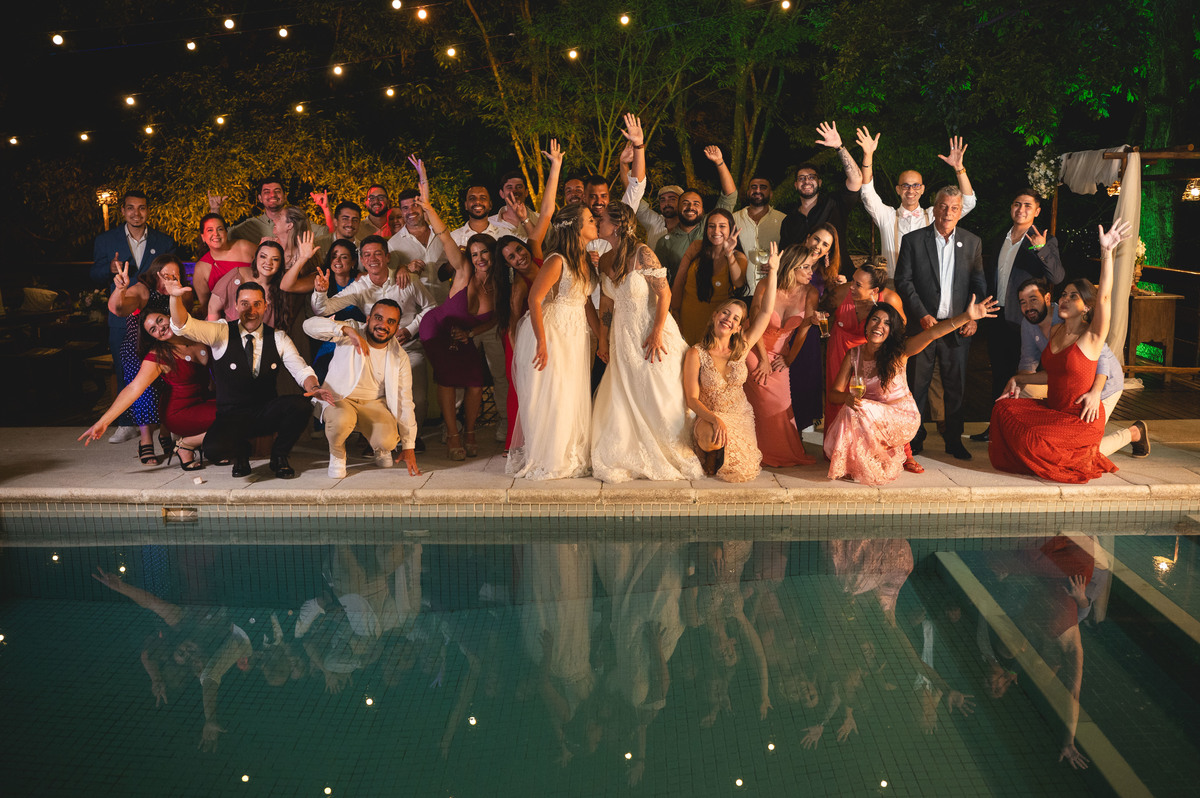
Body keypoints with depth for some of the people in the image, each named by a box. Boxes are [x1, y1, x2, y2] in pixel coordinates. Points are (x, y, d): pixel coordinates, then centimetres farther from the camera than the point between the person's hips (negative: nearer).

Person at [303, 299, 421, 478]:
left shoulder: (399, 357, -2)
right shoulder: (353, 330, -9)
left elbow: (405, 401, 1)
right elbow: (310, 324, -23)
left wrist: (409, 447, -2)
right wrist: (347, 330, -38)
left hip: (374, 402, 2)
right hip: (338, 397, -2)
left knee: (388, 441, -27)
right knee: (342, 421, -38)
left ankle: (381, 449, 15)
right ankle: (337, 455, -2)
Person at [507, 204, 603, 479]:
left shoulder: (585, 261, 8)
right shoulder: (557, 261, -17)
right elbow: (534, 299, -20)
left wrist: (601, 337, 12)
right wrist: (542, 342, -24)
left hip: (576, 336, 8)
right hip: (551, 333, -8)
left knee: (575, 398, 12)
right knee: (549, 399, -1)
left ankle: (571, 458, 23)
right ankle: (546, 460, 11)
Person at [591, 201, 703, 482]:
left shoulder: (642, 253, -15)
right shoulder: (604, 260, 5)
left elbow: (664, 293, -15)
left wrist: (657, 333, -19)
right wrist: (603, 339, 13)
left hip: (651, 331, -6)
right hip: (622, 336, 6)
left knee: (658, 395, -1)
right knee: (623, 398, 7)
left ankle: (674, 456, 15)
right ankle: (633, 459, 20)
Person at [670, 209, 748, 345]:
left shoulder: (738, 257, -2)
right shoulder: (696, 247, -1)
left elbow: (739, 283, -23)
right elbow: (678, 282, 0)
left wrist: (729, 254, -33)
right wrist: (675, 313, -2)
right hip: (686, 317, 1)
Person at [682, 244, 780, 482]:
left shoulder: (741, 349, 1)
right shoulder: (696, 354, -9)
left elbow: (767, 312, -2)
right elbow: (692, 399, -11)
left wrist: (773, 271, -5)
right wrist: (715, 419, -28)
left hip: (741, 418, 3)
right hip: (709, 419, -3)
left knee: (742, 471, -20)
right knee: (711, 436, -40)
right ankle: (712, 456, -2)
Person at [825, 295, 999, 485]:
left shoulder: (898, 351, -10)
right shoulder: (854, 354, 0)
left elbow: (931, 333, -24)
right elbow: (834, 391, -2)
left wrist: (967, 316, -38)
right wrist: (847, 398, -27)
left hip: (902, 416, -4)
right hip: (870, 417, 4)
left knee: (857, 413, -30)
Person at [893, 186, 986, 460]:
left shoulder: (972, 242, 8)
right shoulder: (913, 240, 1)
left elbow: (978, 284, 10)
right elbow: (903, 281, -4)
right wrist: (922, 315, -13)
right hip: (923, 324, -2)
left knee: (956, 386, 6)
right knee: (917, 385, 5)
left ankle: (953, 440, 18)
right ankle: (915, 438, 16)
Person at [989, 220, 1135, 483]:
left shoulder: (1091, 338, -13)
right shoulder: (1054, 331, 8)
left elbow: (1104, 295, -29)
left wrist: (1106, 252, -40)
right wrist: (1019, 380, 9)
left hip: (1082, 419, -7)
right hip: (1052, 409, 7)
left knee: (1032, 438, -25)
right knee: (1004, 409, -9)